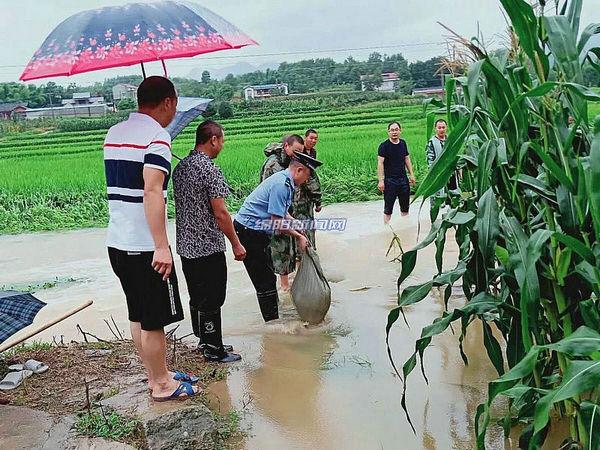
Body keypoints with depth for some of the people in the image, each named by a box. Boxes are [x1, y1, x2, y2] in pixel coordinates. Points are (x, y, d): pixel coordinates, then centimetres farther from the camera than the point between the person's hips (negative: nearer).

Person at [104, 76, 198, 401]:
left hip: (117, 241, 9)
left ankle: (156, 375, 30)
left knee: (138, 315, 17)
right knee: (154, 321, 4)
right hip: (145, 246, -9)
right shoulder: (156, 135, -13)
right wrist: (162, 247, -26)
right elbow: (152, 192, -24)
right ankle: (163, 385, 16)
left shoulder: (113, 133, 13)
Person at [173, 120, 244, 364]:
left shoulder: (180, 167, 9)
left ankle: (205, 341, 31)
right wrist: (236, 244, -11)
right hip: (209, 247, -9)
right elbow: (220, 213, -19)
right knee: (211, 300, 2)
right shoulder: (210, 169, -18)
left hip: (185, 245, 9)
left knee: (197, 298, 18)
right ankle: (214, 351, 12)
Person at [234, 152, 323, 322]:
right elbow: (277, 223, -22)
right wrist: (298, 236, -11)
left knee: (267, 276, 17)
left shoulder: (285, 182, 9)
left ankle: (273, 320, 28)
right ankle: (273, 323, 6)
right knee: (265, 281, -3)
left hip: (255, 231, 11)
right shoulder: (281, 185, -22)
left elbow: (283, 214, 19)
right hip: (249, 231, -11)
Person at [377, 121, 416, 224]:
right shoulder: (384, 146, -8)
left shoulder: (403, 143, 9)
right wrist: (381, 180, -20)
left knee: (405, 207, 13)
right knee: (388, 208, -1)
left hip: (403, 179, 5)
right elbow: (380, 163, -13)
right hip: (390, 180, -5)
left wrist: (411, 174, 14)